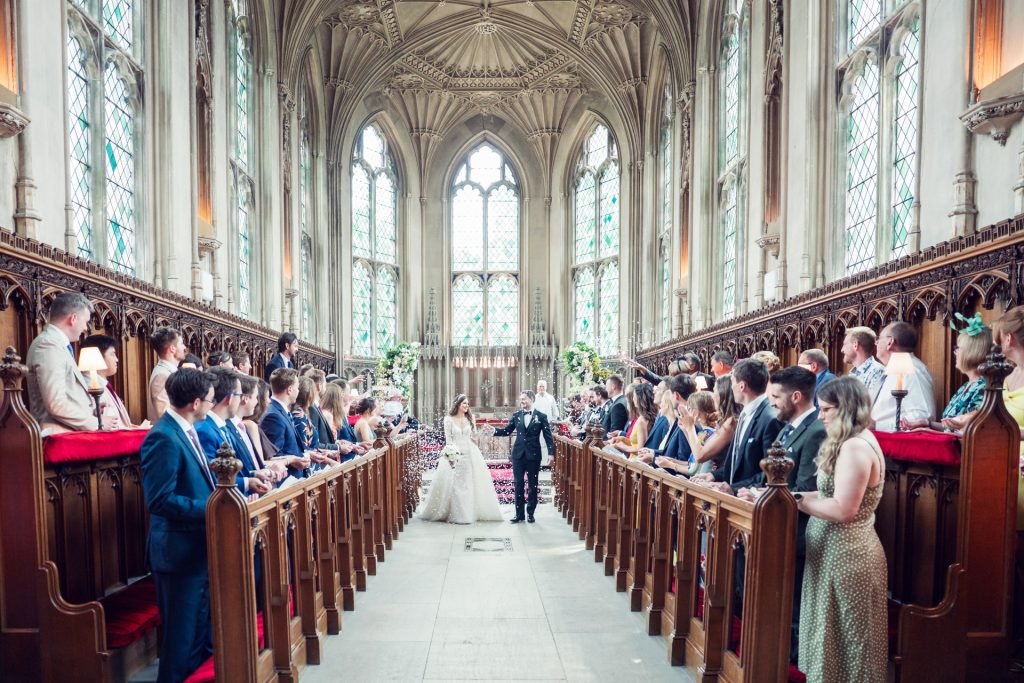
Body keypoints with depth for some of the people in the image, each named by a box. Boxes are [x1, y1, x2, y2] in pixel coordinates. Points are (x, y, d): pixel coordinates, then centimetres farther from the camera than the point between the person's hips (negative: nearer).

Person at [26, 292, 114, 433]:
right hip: (60, 436, -9)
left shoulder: (55, 343, 17)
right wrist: (97, 422, -12)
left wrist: (93, 408, 9)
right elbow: (56, 405, -19)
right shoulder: (48, 345, -11)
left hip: (73, 433, 9)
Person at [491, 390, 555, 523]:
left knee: (533, 485, 8)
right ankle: (519, 514, 13)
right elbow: (507, 431, 4)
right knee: (519, 484, 5)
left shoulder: (541, 416, -3)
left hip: (533, 455, -2)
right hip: (518, 454, 2)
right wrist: (494, 431, -13)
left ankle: (530, 513, 20)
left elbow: (548, 436, -4)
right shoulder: (516, 415, 4)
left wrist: (551, 452, -10)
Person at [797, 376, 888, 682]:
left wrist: (799, 502, -16)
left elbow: (844, 509, -25)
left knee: (843, 638, 5)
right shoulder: (847, 443, 13)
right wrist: (800, 495, 0)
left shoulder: (856, 446, -20)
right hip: (835, 549, 10)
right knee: (834, 634, 18)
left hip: (846, 553, -10)